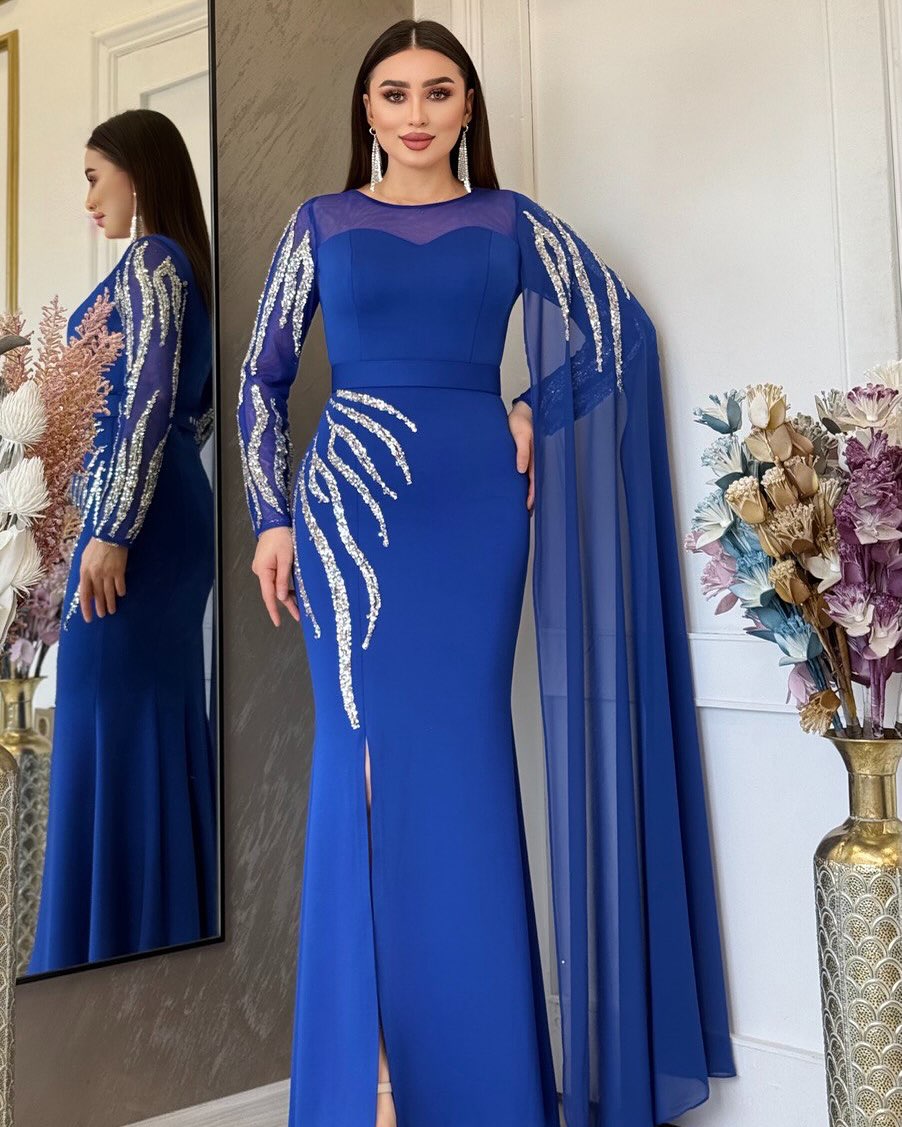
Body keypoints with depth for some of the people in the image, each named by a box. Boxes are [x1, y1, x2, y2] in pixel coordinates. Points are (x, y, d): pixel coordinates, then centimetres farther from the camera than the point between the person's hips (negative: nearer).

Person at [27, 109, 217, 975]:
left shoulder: (147, 258, -8)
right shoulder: (179, 263, 19)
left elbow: (150, 398, -19)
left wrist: (110, 530, -22)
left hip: (140, 512, -10)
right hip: (171, 507, 10)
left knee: (111, 716, -6)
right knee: (159, 718, 11)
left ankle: (117, 941, 0)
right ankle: (173, 923, 19)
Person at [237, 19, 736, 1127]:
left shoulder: (511, 222, 9)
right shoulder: (320, 223, 10)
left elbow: (618, 329, 9)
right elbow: (263, 377, 10)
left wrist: (534, 417, 1)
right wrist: (273, 517, 3)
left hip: (471, 506, 0)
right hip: (345, 507, 1)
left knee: (454, 766, 0)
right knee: (362, 763, 0)